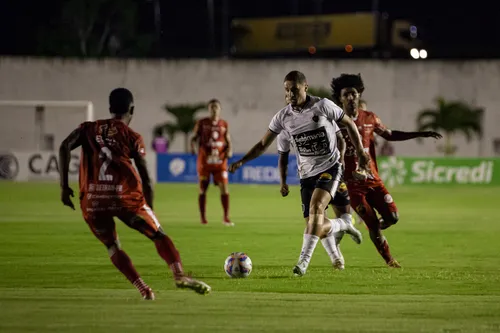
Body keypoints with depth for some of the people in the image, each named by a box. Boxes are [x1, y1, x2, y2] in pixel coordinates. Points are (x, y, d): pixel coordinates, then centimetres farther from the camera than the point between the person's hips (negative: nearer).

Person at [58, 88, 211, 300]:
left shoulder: (89, 129, 17)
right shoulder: (133, 138, 10)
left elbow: (65, 147, 0)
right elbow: (146, 180, 7)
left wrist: (64, 186, 2)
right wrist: (149, 211, 18)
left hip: (92, 201, 2)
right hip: (125, 197, -2)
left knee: (112, 247, 21)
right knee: (159, 236, 8)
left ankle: (143, 288, 5)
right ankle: (179, 274, -16)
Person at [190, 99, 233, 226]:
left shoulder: (224, 124, 7)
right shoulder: (202, 123, 1)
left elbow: (228, 141, 14)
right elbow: (194, 137, 4)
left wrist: (229, 150, -7)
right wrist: (193, 146, -17)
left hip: (220, 161, 1)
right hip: (204, 160, -1)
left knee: (224, 188, -7)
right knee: (203, 189, 4)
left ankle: (226, 217, -1)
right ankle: (203, 218, 13)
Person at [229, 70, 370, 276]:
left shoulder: (323, 106, -12)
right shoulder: (283, 117, -3)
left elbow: (349, 124, 1)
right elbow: (263, 144, 3)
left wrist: (361, 152, 1)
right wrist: (241, 161, -10)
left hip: (330, 168, -4)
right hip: (307, 173, 4)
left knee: (316, 207, -26)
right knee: (316, 223, 6)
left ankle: (304, 260, -28)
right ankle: (343, 226, 41)